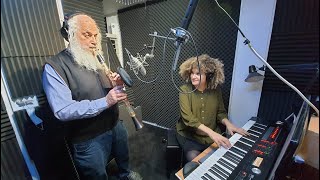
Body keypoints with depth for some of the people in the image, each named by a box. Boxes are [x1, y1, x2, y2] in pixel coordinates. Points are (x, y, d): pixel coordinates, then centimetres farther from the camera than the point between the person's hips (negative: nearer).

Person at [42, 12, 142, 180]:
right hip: (88, 139, -6)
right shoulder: (54, 67, -16)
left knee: (123, 158, 30)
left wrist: (116, 83, -10)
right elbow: (62, 111, -25)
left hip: (115, 125, 7)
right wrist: (104, 102, -31)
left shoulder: (96, 58, 6)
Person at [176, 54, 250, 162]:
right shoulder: (185, 90, -16)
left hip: (212, 135, 4)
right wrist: (210, 132, -35)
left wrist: (228, 124, -16)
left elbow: (220, 112, 5)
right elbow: (188, 118, -25)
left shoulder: (216, 89, -4)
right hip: (189, 135, -3)